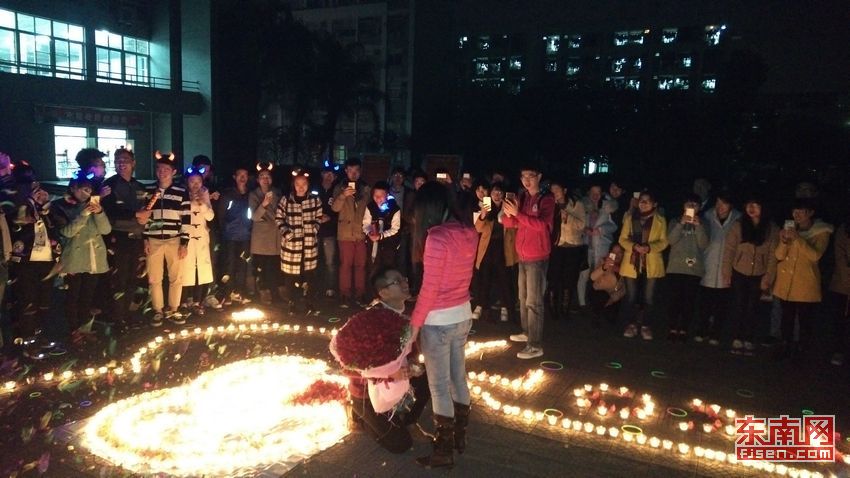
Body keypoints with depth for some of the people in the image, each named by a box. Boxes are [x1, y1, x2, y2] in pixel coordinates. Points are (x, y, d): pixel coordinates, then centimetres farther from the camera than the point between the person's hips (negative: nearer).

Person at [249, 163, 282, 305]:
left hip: (276, 234, 2)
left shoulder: (277, 193, 7)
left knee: (276, 264, 0)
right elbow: (254, 217, -12)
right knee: (261, 266, -4)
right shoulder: (254, 195, -1)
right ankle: (264, 292, 8)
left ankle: (278, 288, 16)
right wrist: (263, 204, -27)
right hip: (260, 236, -2)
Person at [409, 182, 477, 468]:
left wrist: (415, 322, -11)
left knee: (439, 385, 5)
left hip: (438, 320, -8)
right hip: (463, 315, 8)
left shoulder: (437, 237, -21)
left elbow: (430, 287, -19)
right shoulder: (468, 233, 1)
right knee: (458, 377, 20)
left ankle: (444, 450, 17)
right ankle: (459, 435, 36)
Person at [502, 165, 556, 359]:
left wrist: (517, 213, -29)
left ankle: (535, 345, -5)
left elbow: (541, 224, -24)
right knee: (523, 297, 19)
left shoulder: (546, 199, -10)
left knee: (534, 301, -9)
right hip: (523, 255, 8)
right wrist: (508, 213, -16)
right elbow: (510, 223, 6)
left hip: (537, 257, -7)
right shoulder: (522, 198, 10)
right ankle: (527, 332, 35)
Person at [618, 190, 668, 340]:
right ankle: (631, 324, 16)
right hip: (632, 263, 1)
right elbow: (623, 239, 4)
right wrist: (634, 246, -16)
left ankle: (646, 326, 13)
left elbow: (664, 242, -1)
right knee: (631, 296, 4)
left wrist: (649, 247, -20)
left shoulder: (660, 220, 3)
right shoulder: (630, 218, 9)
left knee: (648, 298, 2)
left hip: (652, 264, -1)